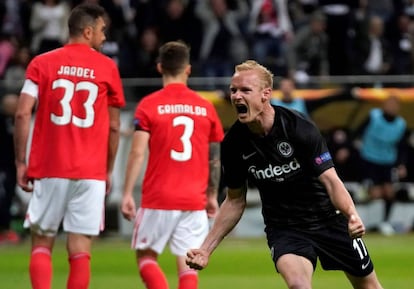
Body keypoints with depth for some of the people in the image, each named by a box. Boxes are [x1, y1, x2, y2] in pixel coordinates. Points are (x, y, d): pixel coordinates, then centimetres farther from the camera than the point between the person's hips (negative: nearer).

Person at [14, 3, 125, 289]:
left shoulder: (42, 63, 3)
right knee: (80, 249, 1)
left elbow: (23, 114, -5)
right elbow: (114, 127, 6)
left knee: (42, 243, 8)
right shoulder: (107, 67, 3)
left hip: (49, 169, 0)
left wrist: (21, 162, 2)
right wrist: (109, 170, 15)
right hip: (91, 172, 0)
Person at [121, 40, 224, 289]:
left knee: (146, 255, 11)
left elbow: (138, 153, -10)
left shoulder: (149, 105, -3)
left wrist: (127, 193, -6)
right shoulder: (205, 108, 5)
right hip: (194, 201, 2)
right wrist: (212, 196, 20)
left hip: (158, 199, -2)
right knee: (187, 263, 5)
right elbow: (215, 159, 9)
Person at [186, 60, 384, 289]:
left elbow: (331, 180, -23)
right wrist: (206, 249, -3)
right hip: (283, 227, 1)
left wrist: (352, 215, -43)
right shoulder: (233, 143, -10)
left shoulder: (299, 128, -21)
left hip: (328, 218, -1)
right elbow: (235, 201, 3)